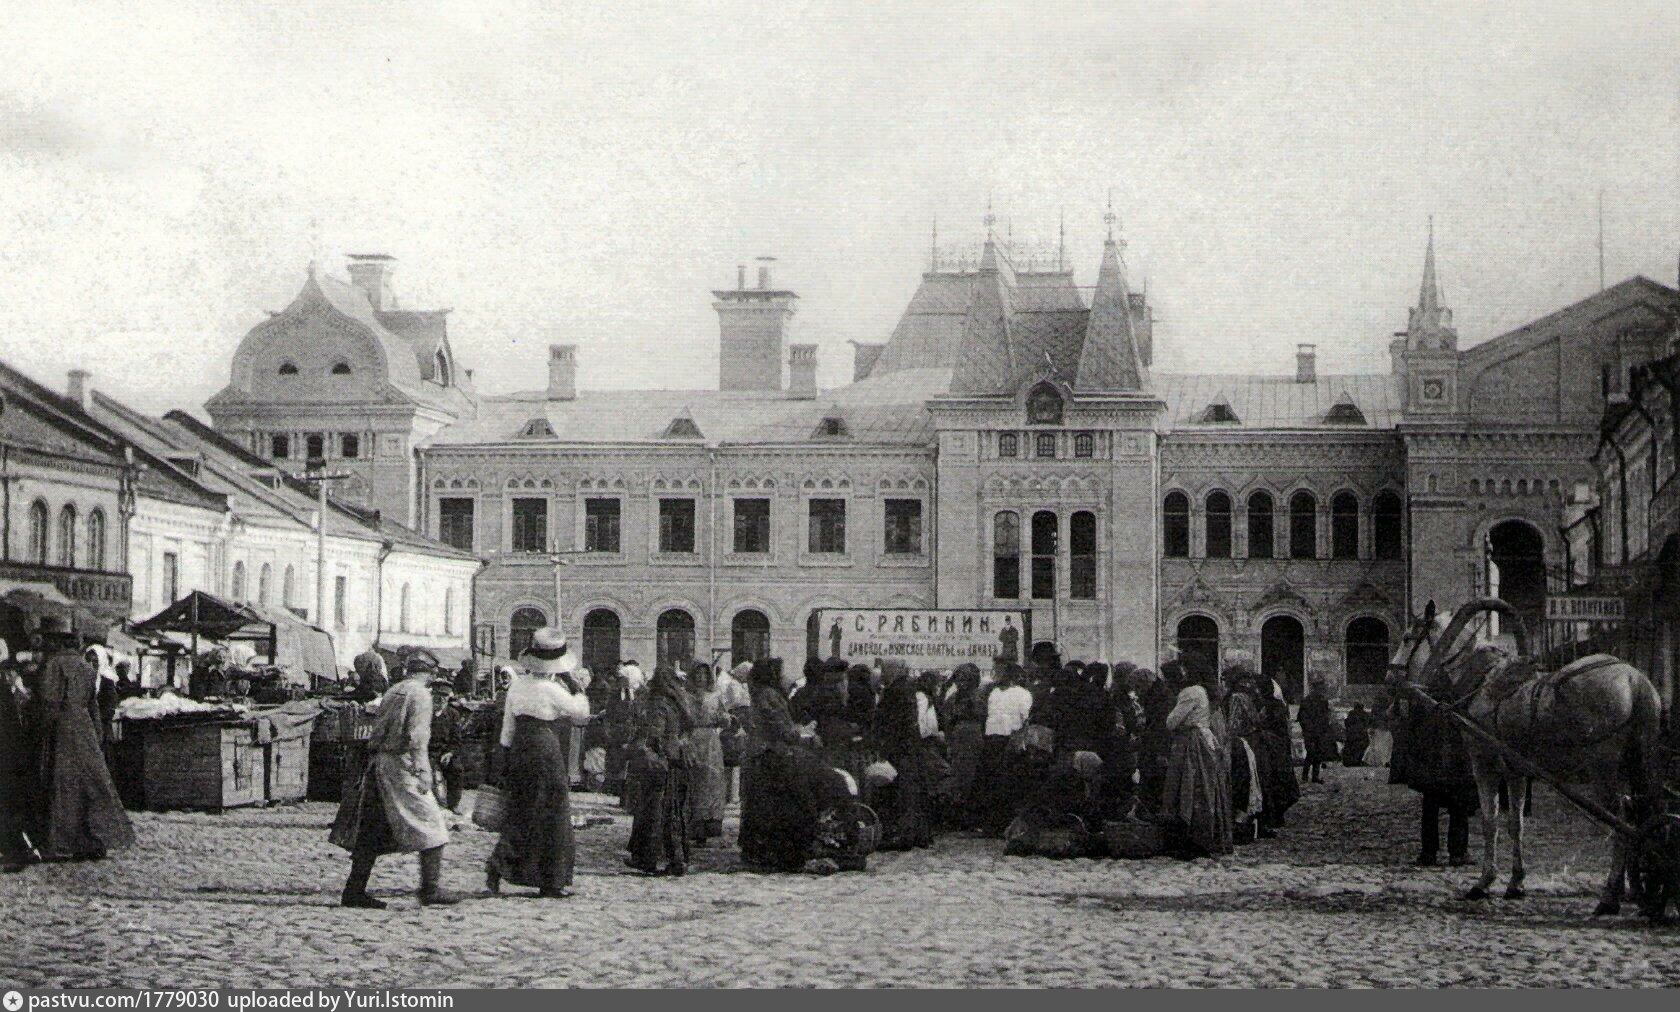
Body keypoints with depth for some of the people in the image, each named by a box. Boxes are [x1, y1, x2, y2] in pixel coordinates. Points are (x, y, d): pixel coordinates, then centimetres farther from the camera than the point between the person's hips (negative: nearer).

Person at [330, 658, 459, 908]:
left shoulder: (391, 692, 17)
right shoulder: (420, 694, -6)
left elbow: (377, 731, 17)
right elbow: (417, 736, -15)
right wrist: (422, 771, -17)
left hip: (379, 763, 8)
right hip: (403, 765, -8)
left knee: (371, 831, 9)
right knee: (429, 823, -3)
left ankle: (354, 890, 8)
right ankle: (431, 889, -7)